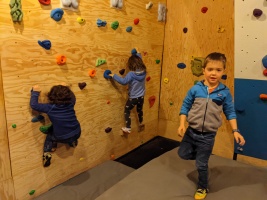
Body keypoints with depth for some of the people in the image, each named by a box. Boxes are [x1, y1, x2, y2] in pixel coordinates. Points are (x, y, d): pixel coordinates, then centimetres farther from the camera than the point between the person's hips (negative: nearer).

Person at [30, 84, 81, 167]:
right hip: (77, 134, 3)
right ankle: (73, 141, 39)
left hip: (62, 138, -3)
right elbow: (72, 97, 19)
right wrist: (66, 89, 27)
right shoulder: (70, 103, -6)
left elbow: (33, 105, -11)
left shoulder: (50, 107, -16)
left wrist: (35, 92, -3)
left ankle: (47, 154, 23)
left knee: (50, 131, 29)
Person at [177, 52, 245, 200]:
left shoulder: (224, 92, -8)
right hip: (191, 131, 2)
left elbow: (230, 112, 1)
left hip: (208, 136, -2)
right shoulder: (195, 89, -9)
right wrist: (182, 124, -8)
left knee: (201, 165, 10)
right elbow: (185, 106, -1)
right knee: (183, 154, 16)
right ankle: (201, 156, 45)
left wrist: (235, 131, -4)